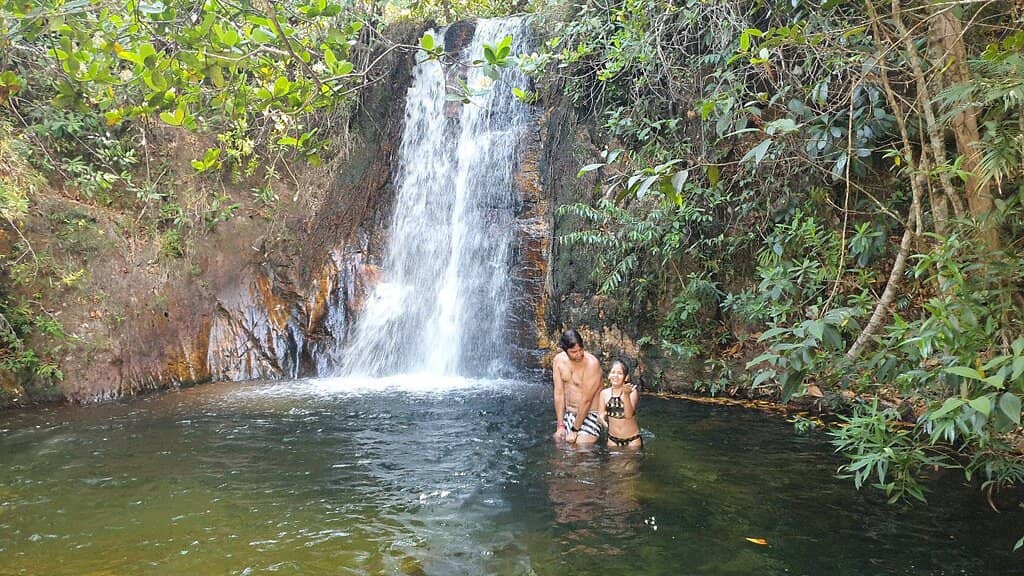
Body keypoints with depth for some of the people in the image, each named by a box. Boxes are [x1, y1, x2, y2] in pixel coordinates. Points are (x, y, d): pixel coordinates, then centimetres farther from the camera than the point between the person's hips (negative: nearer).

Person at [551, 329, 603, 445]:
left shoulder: (592, 363, -21)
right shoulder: (558, 360, -3)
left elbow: (586, 400, -19)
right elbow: (559, 393, -4)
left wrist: (575, 430, -16)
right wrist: (560, 425, -8)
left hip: (589, 415, -5)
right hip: (567, 414, 5)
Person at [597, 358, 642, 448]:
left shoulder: (632, 391, -13)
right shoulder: (604, 393, -4)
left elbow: (629, 415, -24)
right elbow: (600, 414, 1)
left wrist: (626, 395, -37)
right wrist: (602, 417, -22)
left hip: (632, 440, -2)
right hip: (612, 439, 2)